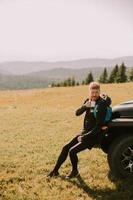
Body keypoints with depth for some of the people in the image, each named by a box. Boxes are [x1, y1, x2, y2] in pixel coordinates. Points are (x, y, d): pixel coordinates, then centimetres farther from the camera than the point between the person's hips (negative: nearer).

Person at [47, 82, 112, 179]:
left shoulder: (101, 105, -19)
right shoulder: (88, 101, 3)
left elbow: (99, 126, -22)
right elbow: (77, 113, -3)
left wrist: (84, 137, -19)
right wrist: (84, 106, -24)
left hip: (93, 136, -7)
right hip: (84, 131, 7)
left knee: (72, 151, -16)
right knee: (65, 148, 4)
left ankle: (75, 171, 10)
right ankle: (55, 170, 17)